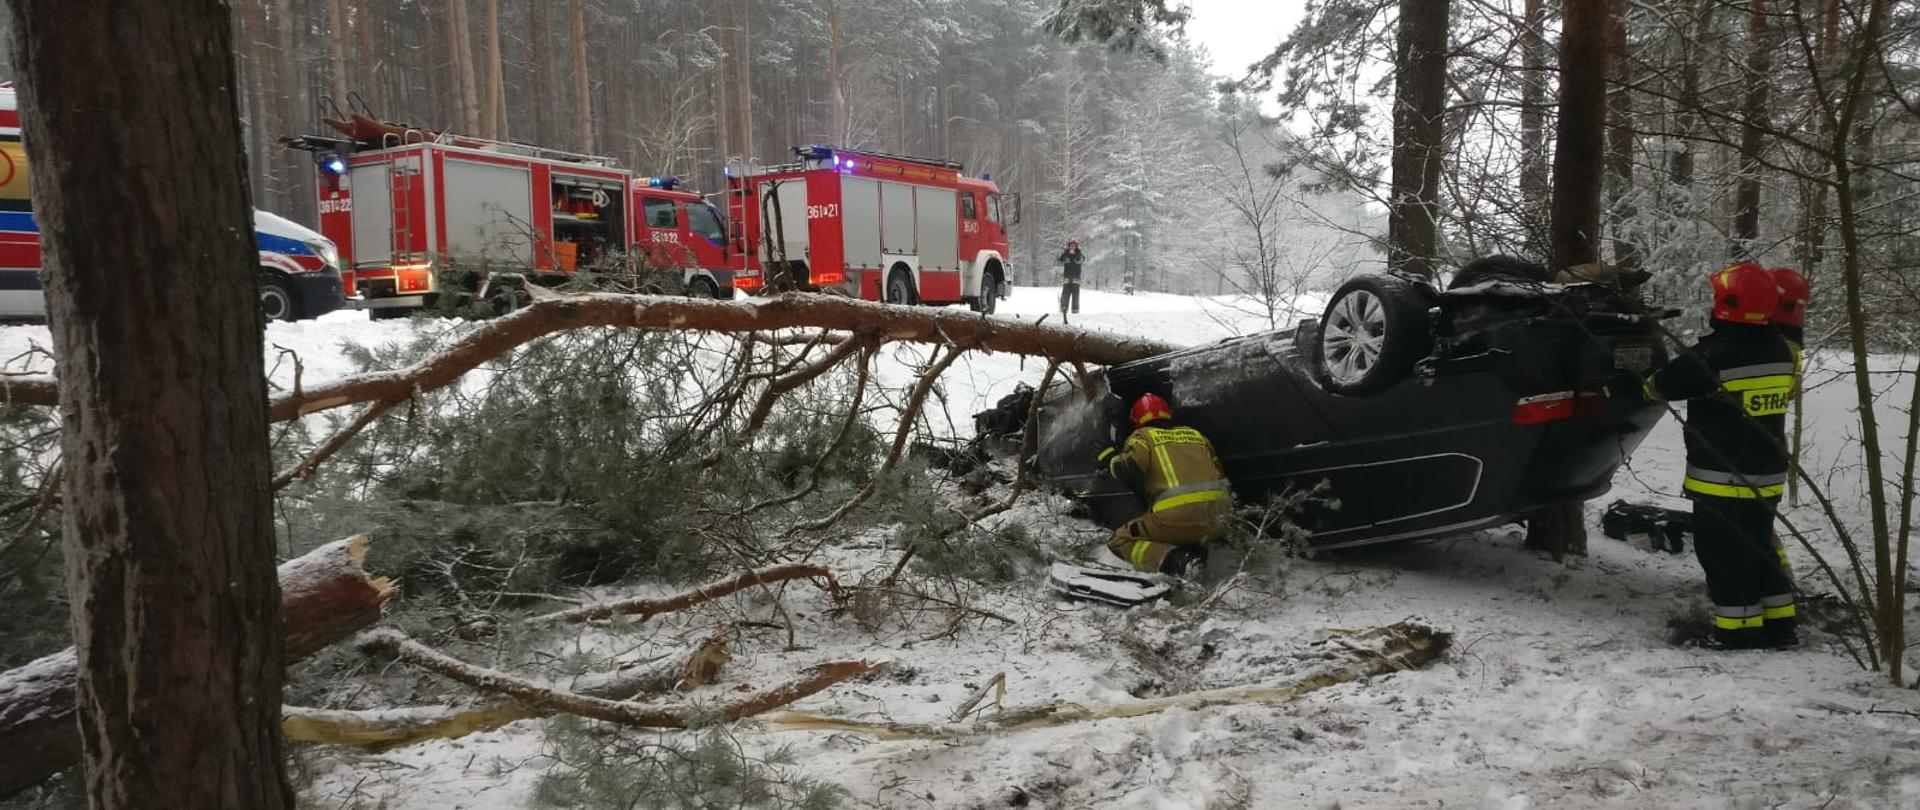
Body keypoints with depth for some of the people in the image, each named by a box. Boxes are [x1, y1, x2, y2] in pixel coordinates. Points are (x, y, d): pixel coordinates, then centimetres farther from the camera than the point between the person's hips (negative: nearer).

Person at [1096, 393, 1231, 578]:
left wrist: (1109, 460, 10)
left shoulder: (1143, 436, 10)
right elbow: (1218, 474, 26)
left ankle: (1175, 561, -15)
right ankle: (1194, 551, 3)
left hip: (1177, 518, -6)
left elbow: (1129, 471, -9)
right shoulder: (1195, 434, 26)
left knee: (1120, 540, 11)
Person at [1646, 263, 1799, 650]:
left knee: (1724, 554, 2)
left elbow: (1662, 384, -7)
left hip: (1721, 477, -7)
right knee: (1760, 547, 19)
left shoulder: (1711, 357, -20)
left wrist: (1648, 383, 16)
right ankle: (1779, 624, 24)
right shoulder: (1780, 352, 2)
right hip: (1768, 476, 7)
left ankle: (1738, 630, 6)